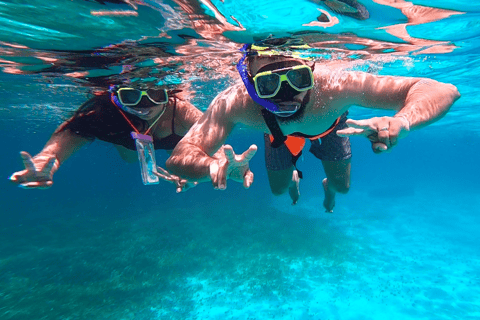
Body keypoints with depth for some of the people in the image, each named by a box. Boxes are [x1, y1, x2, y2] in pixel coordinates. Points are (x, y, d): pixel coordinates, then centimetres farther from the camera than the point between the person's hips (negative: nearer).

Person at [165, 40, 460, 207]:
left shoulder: (335, 86, -48)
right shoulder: (234, 103, -45)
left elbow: (444, 91, -45)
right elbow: (177, 158, -43)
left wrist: (401, 121, -67)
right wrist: (217, 165, -66)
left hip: (328, 130, 0)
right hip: (280, 137, 1)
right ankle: (294, 177, 57)